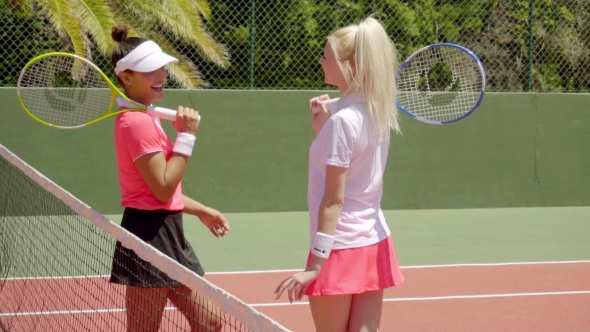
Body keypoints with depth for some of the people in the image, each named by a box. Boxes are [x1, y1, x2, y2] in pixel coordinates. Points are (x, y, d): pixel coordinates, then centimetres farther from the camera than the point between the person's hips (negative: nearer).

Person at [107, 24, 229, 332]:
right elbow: (163, 188, -21)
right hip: (150, 235, -10)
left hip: (165, 235, 10)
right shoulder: (137, 122, -18)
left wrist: (201, 211, 21)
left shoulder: (142, 119, 14)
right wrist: (186, 135, -17)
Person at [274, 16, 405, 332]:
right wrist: (322, 125, 6)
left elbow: (334, 199, -20)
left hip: (341, 248, -8)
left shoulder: (342, 119, -18)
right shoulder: (376, 111, 6)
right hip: (374, 243, 8)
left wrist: (315, 264, -20)